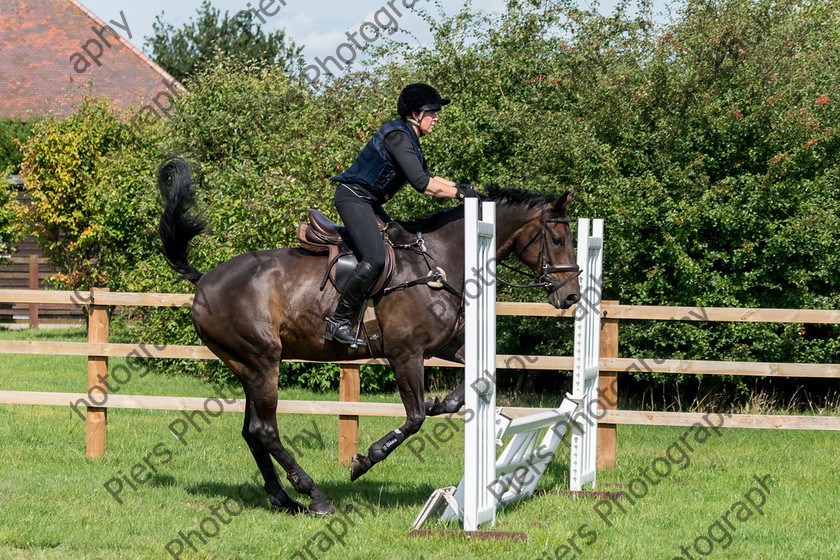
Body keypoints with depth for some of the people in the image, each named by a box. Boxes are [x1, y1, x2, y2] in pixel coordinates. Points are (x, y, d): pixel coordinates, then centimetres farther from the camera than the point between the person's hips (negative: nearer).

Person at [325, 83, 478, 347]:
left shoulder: (410, 140, 15)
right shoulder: (397, 136, -18)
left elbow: (426, 176, 26)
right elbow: (421, 184, -25)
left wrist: (459, 186, 12)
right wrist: (458, 193, -18)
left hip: (369, 203, 11)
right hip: (353, 197, -11)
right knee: (374, 258, -25)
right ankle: (338, 322, -21)